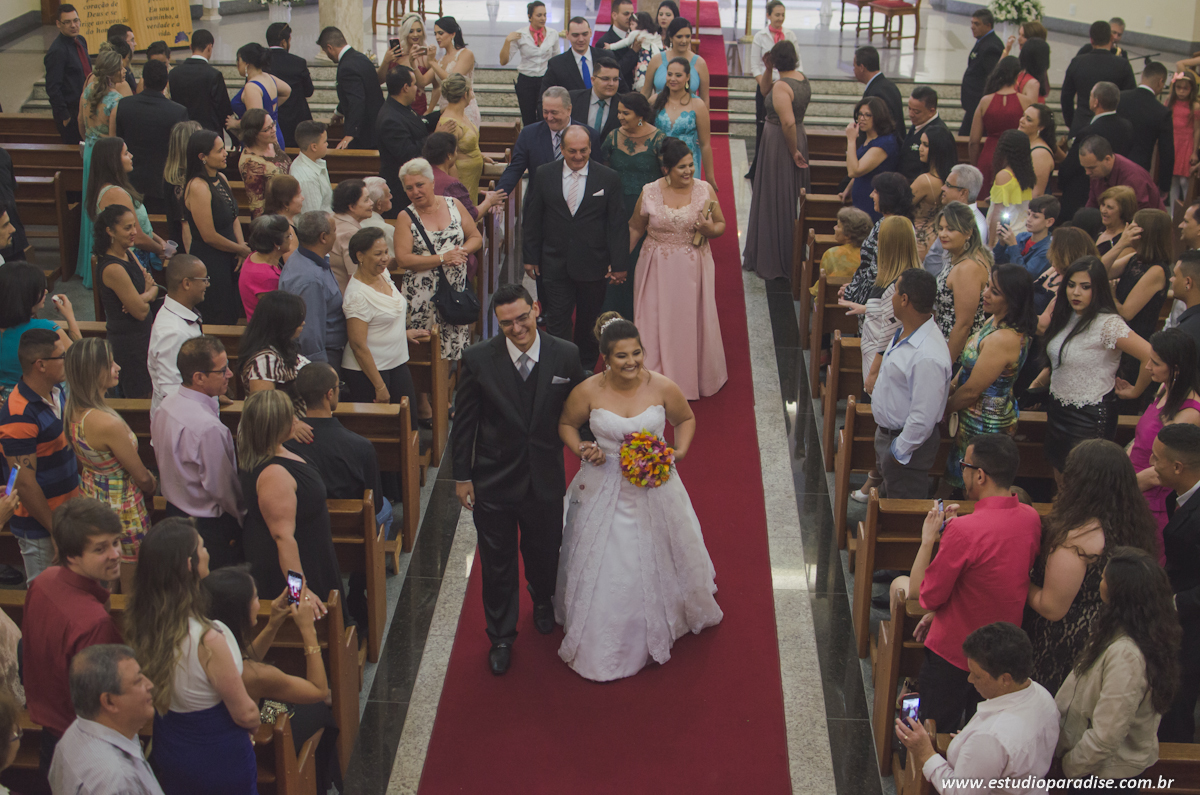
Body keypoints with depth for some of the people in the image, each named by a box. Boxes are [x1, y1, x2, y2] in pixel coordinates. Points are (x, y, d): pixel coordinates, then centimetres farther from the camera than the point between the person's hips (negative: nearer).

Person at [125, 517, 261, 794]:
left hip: (166, 751, 7)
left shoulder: (142, 623, -14)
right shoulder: (207, 640, -34)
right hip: (219, 760, -7)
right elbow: (246, 715, -21)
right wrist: (254, 725, 1)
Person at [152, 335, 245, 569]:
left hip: (175, 508, 9)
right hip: (210, 526, -9)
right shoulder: (207, 427, -31)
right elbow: (222, 487, -23)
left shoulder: (166, 405, -2)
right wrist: (244, 515, -6)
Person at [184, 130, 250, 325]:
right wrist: (242, 250, -8)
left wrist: (241, 246, -4)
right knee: (218, 324, 1)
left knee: (232, 316, 15)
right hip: (209, 263, -9)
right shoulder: (197, 187, -21)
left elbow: (234, 218, 13)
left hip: (228, 258, 9)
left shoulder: (221, 178, 7)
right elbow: (209, 236, -20)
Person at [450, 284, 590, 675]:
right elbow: (464, 422, -6)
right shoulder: (477, 359, -15)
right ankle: (501, 636, 36)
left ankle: (543, 602, 57)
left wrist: (587, 441, -14)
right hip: (493, 481, -1)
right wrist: (461, 475, -3)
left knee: (544, 554, 24)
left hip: (546, 480, 2)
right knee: (497, 564, 14)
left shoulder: (566, 355, -12)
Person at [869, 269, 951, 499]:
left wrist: (899, 452, -21)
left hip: (907, 440, -10)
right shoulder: (906, 333, -3)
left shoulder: (928, 357, -34)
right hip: (886, 432, 10)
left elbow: (923, 419, -30)